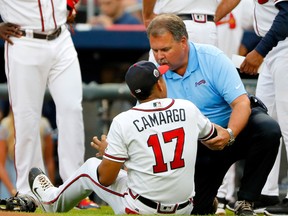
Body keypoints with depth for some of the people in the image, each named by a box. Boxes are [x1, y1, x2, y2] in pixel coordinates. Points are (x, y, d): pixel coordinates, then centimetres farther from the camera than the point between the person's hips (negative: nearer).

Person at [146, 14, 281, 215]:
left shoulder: (212, 58, -18)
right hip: (198, 149, 2)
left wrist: (229, 134, -43)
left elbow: (242, 103, -23)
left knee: (268, 128, -35)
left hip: (234, 125, -2)